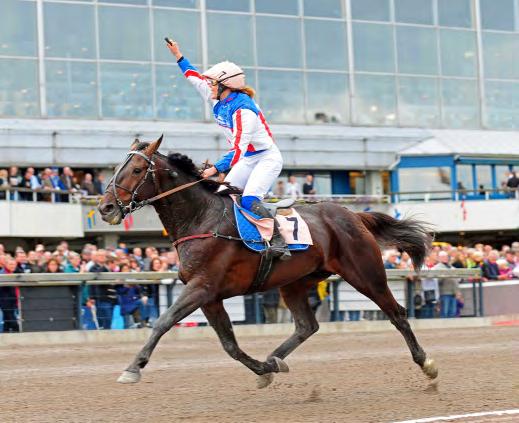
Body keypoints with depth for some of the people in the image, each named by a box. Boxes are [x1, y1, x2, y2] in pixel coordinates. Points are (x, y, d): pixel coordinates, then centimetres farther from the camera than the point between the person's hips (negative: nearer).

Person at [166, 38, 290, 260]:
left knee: (249, 200, -27)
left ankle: (279, 242, -28)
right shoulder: (219, 102, 1)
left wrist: (216, 169, -39)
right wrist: (178, 55, 21)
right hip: (246, 160, 10)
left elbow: (239, 149, -32)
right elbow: (196, 78, 17)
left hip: (267, 158, -9)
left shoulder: (243, 109, -26)